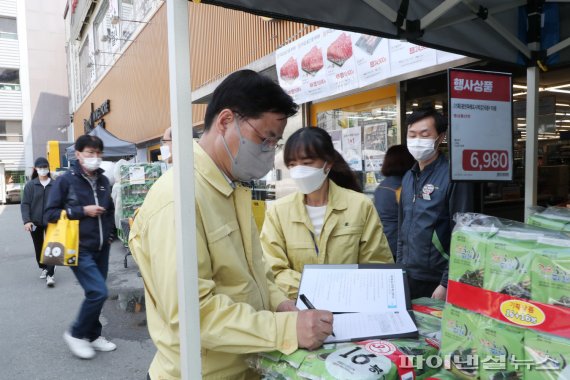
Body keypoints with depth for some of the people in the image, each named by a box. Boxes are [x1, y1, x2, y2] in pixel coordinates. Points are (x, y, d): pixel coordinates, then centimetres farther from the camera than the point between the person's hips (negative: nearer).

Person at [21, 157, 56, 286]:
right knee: (39, 247, 15)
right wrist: (27, 220, -13)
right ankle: (44, 268, 35)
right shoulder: (30, 185, 0)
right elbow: (25, 204, -2)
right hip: (35, 222, 2)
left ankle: (50, 274, -2)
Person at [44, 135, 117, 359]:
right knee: (98, 292, -13)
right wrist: (82, 211, -16)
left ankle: (93, 335, 31)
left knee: (96, 294, 14)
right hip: (79, 248, -6)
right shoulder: (66, 180, -9)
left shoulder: (103, 181, 6)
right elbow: (51, 213, -9)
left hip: (101, 248, 6)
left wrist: (110, 233, 10)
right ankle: (76, 334, 10)